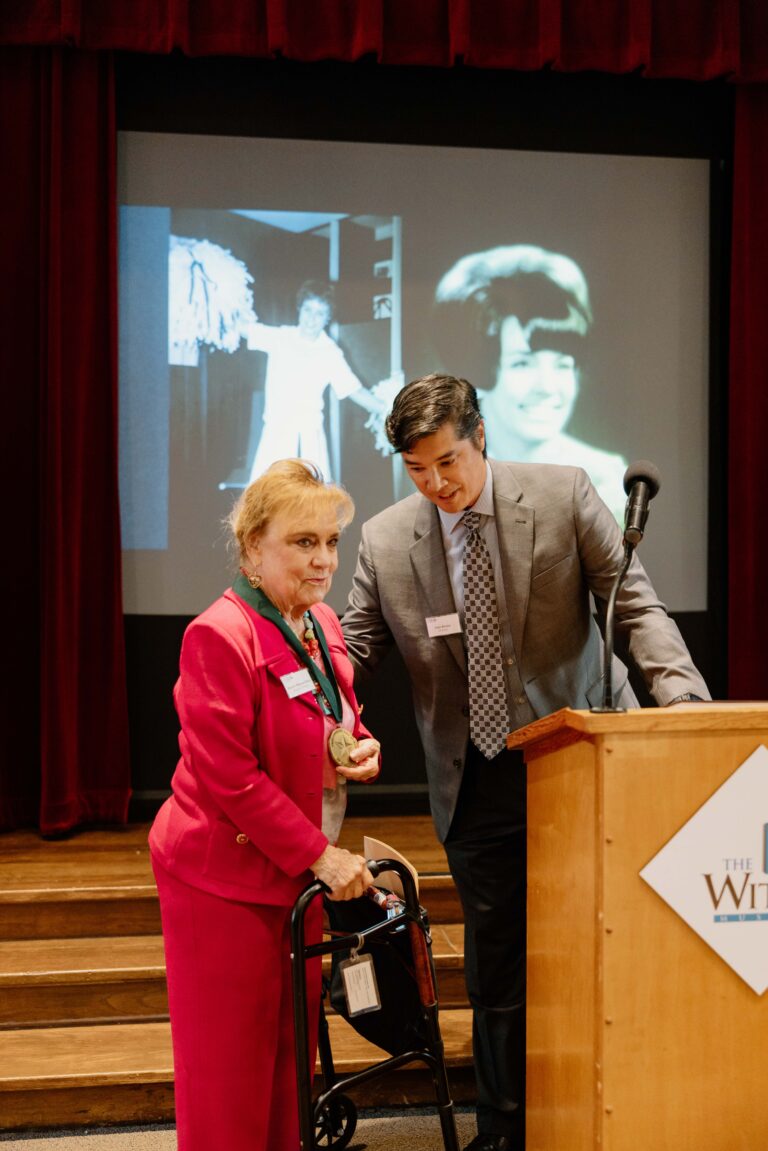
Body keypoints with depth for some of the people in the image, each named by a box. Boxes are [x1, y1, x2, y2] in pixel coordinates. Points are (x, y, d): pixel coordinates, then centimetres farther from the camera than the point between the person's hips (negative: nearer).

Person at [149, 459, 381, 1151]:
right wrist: (321, 855, -19)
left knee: (294, 1045, 14)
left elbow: (341, 722, 22)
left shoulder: (321, 624, 7)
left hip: (302, 870, 8)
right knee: (230, 1065, 2)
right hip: (225, 877, -8)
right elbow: (231, 779, -21)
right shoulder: (220, 636, -19)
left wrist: (364, 749, -2)